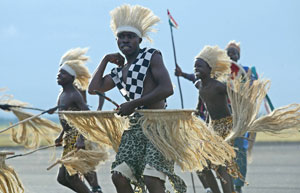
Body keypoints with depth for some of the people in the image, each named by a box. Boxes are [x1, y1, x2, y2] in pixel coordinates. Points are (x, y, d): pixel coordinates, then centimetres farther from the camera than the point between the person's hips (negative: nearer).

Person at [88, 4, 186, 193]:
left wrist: (133, 104, -14)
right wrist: (105, 60, 16)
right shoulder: (120, 71, 20)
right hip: (134, 128, 8)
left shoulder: (151, 56, -2)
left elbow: (167, 89, -14)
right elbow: (94, 88, 17)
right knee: (119, 176, -3)